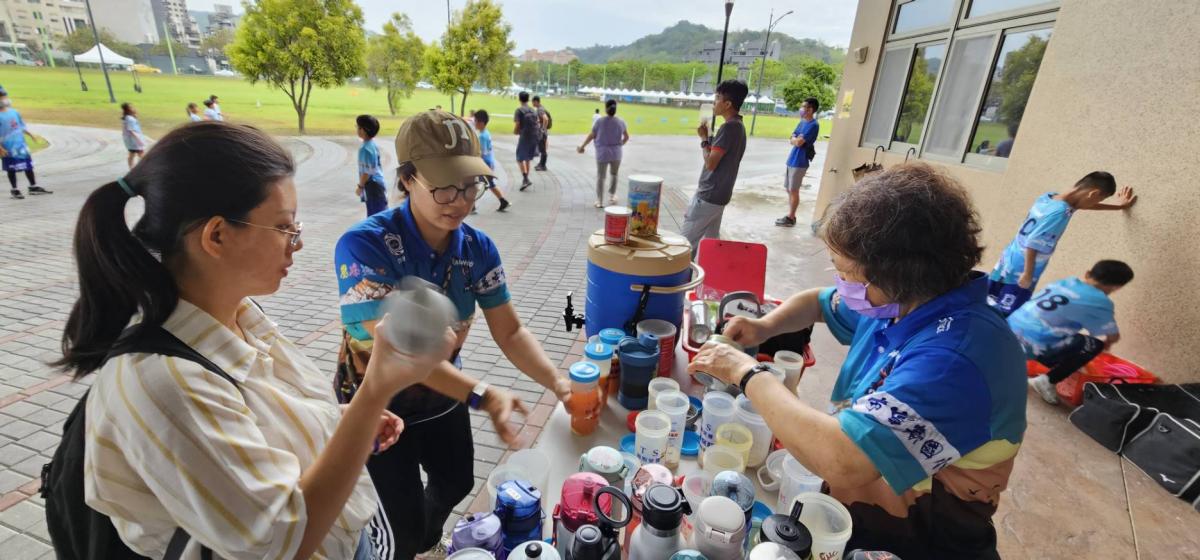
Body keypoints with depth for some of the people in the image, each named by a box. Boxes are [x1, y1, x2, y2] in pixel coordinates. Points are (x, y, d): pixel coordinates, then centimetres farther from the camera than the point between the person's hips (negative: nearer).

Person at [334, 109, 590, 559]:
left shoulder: (478, 248, -14)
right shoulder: (363, 246, -30)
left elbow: (510, 332, -13)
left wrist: (556, 382, -28)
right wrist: (481, 396, -43)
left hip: (443, 392, 6)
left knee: (458, 483, 28)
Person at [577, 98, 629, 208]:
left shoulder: (600, 122, -9)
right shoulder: (621, 122, 0)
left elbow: (591, 136, -3)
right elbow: (626, 137, 11)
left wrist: (582, 147, 9)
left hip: (602, 153, -2)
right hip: (616, 153, 2)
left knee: (600, 176, 6)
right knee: (613, 175, 21)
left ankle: (599, 201, 5)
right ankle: (612, 196, 25)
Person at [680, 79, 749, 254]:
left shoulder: (729, 127, -19)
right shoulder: (738, 125, 12)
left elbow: (711, 163, -20)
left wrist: (704, 138, -9)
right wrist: (709, 137, 11)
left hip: (709, 195, -10)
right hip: (719, 194, 10)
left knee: (687, 240, -3)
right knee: (711, 239, 16)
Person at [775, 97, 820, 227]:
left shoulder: (813, 125, -14)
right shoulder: (802, 122, 14)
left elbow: (799, 142, -19)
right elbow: (792, 140, 10)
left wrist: (796, 139, 1)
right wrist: (797, 139, -9)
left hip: (799, 162, -9)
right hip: (792, 160, 9)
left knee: (793, 191, -3)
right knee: (789, 189, 12)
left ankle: (791, 218, 5)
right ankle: (790, 215, 21)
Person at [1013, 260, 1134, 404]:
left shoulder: (1066, 282, 14)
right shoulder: (1100, 302, -3)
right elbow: (1114, 337, 14)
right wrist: (1107, 343, 37)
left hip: (1009, 331, 7)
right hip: (1030, 344, -7)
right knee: (1094, 345, 7)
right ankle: (1047, 381, 4)